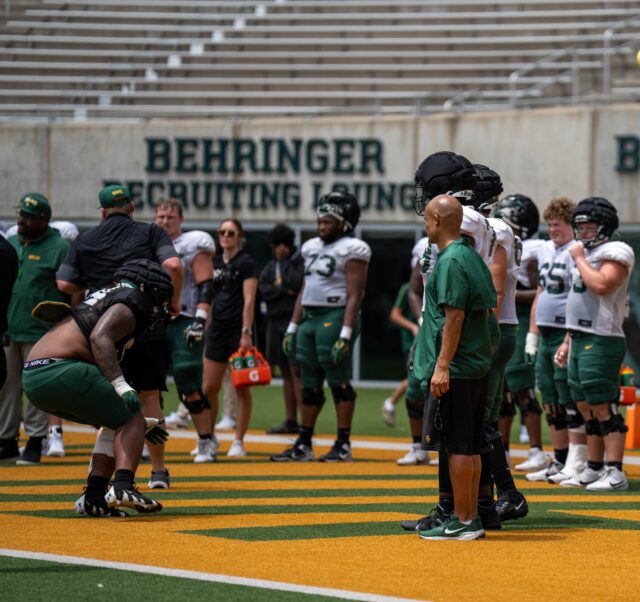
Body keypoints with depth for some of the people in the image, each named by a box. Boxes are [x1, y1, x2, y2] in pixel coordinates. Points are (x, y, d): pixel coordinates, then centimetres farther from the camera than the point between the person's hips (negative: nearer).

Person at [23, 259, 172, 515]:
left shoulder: (107, 297, 30)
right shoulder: (132, 299, 1)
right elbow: (100, 338, -20)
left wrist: (137, 421, 36)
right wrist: (121, 386, -26)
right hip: (60, 371, -9)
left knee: (117, 423, 21)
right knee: (130, 419, 2)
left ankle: (93, 498, 12)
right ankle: (123, 487, -19)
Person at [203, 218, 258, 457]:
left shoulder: (246, 263, -3)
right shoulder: (214, 263, 14)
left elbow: (249, 300, -10)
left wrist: (246, 332, -17)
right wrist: (204, 328, 14)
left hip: (239, 330, -6)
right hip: (217, 330, 6)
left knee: (241, 388, -2)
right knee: (209, 388, 4)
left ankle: (238, 442, 3)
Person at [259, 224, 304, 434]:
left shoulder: (300, 261, -3)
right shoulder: (271, 266, 17)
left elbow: (295, 284, -18)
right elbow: (263, 289, 6)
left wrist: (287, 260, -4)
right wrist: (285, 290, -8)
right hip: (276, 322, 7)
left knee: (296, 370, -12)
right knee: (286, 373, 9)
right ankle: (290, 421, 12)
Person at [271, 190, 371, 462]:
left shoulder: (352, 250, -8)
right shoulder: (312, 247, 17)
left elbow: (354, 296, -13)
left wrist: (345, 335, -20)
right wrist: (292, 328, 16)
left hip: (335, 317, -8)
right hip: (309, 318, 8)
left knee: (339, 382, -4)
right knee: (310, 385, 10)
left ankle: (343, 445, 1)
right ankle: (303, 445, 15)